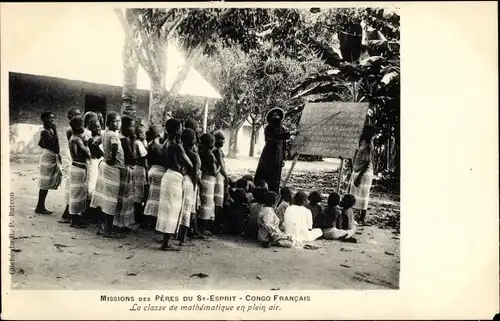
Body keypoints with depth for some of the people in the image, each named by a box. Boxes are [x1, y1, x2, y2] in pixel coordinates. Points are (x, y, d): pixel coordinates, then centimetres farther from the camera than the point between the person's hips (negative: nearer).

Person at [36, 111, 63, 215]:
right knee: (45, 183, -3)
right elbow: (53, 145, -26)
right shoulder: (45, 132, -17)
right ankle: (40, 207, 5)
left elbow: (40, 144, 20)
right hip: (48, 158, -9)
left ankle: (41, 206, 20)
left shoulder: (50, 130, 10)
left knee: (47, 183, 13)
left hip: (53, 157, 9)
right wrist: (55, 131, -23)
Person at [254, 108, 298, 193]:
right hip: (269, 155, -4)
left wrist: (283, 158, 9)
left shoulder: (282, 129, 12)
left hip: (278, 156, 4)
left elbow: (283, 144, 14)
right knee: (264, 176, -7)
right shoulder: (269, 128, -2)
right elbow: (276, 136, -21)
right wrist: (290, 133, -25)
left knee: (275, 179, 4)